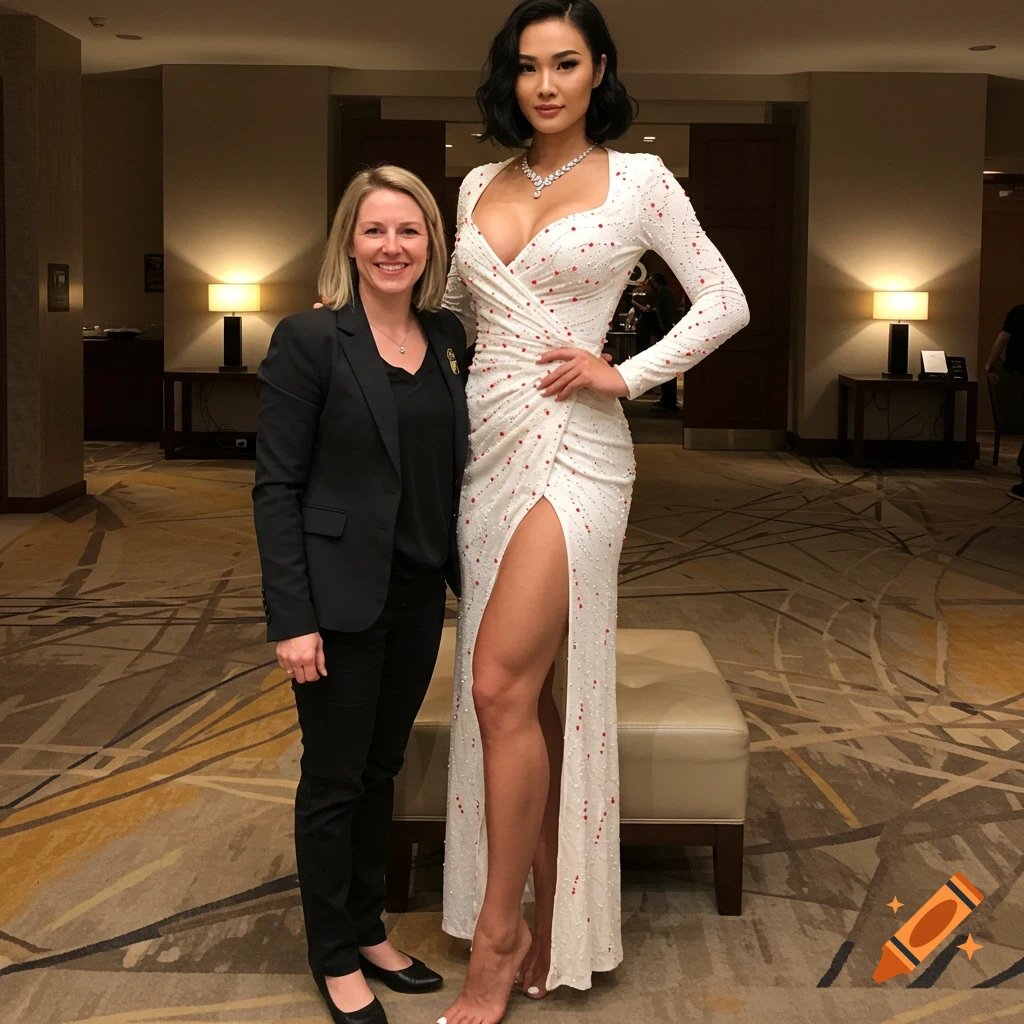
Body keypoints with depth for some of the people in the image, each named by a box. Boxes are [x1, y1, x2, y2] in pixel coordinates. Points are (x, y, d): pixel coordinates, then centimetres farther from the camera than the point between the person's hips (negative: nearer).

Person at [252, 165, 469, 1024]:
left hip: (418, 594, 5)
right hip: (340, 597, -5)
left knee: (382, 768, 17)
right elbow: (277, 486, -12)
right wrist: (291, 618, -16)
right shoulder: (310, 340, -11)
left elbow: (453, 469, 10)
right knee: (334, 777, 7)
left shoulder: (447, 340, 5)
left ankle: (368, 929, 34)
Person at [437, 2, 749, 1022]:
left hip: (575, 448, -5)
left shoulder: (638, 179, 0)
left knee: (503, 686, -16)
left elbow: (725, 304, 1)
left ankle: (499, 937, -2)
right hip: (488, 444, 5)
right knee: (526, 695, 8)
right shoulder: (479, 185, 13)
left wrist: (625, 374, -8)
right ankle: (549, 920, 20)